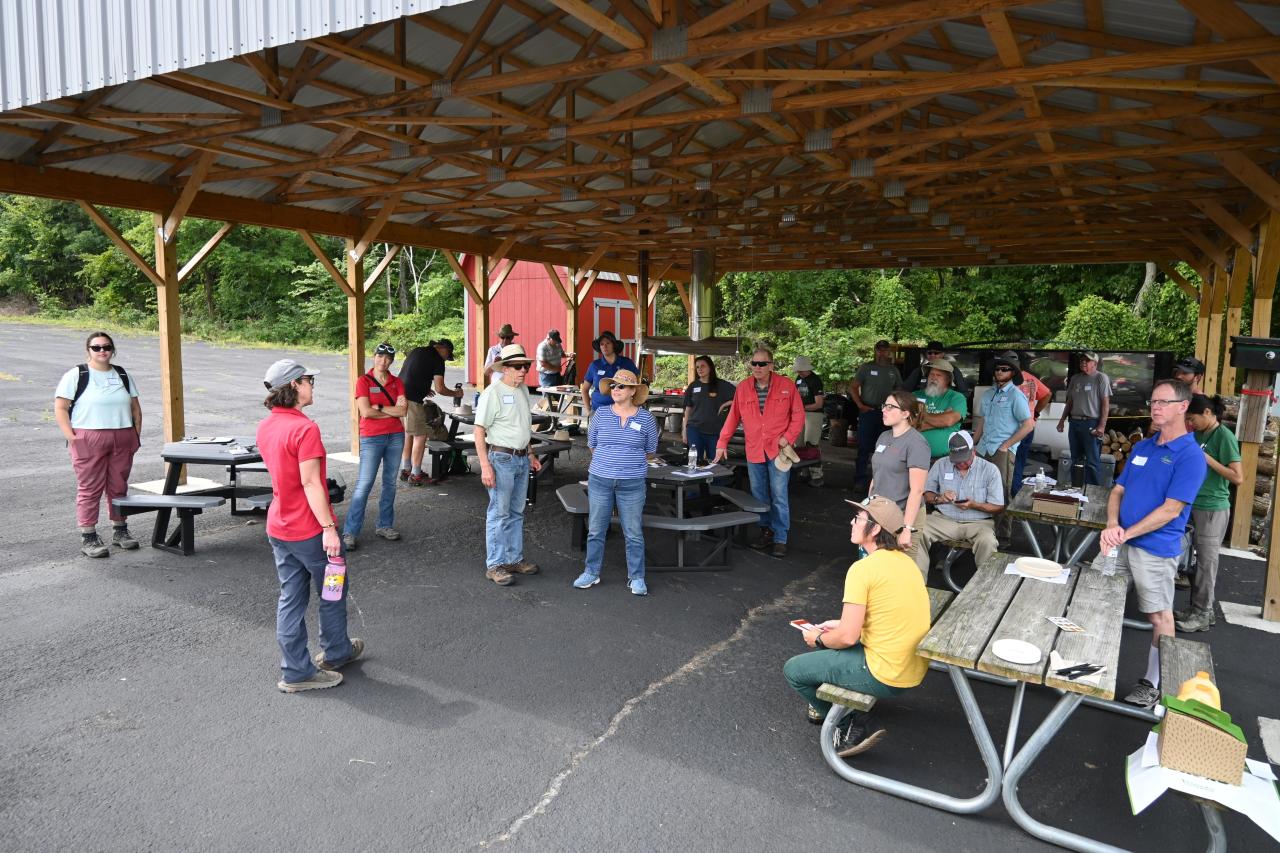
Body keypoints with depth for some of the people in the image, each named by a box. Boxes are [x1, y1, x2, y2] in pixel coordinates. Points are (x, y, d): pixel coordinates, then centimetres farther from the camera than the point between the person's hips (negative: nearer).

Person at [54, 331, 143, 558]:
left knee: (119, 487, 10)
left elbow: (135, 407, 17)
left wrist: (136, 434, 7)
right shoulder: (76, 375, 0)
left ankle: (119, 530, 22)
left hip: (122, 440, 4)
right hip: (88, 441, -4)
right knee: (89, 489, -2)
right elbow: (60, 408, -4)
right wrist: (71, 437, -13)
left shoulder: (122, 375, 14)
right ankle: (88, 538, 3)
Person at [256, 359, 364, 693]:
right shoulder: (305, 428, -21)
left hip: (278, 528, 8)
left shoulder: (265, 427, 5)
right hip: (309, 530, -8)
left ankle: (295, 671, 19)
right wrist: (329, 528, -24)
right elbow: (311, 483, -24)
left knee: (290, 598, 12)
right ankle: (335, 653, 31)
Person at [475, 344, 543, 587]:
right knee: (499, 514, -2)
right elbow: (479, 431, -16)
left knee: (516, 513, 15)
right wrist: (485, 466, -22)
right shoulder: (493, 392, -14)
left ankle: (514, 559, 26)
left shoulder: (523, 389, 11)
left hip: (521, 459, 8)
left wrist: (530, 455, 22)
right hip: (501, 459, -8)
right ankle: (494, 565, 7)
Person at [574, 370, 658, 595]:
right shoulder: (601, 414, 1)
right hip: (600, 480, 2)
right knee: (595, 530, 11)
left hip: (632, 484, -1)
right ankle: (591, 573, 25)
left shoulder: (645, 418, -2)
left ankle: (636, 578, 18)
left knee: (633, 534, 6)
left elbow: (651, 451, 10)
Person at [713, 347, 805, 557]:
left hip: (777, 450, -3)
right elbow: (733, 417, 8)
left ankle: (780, 539, 5)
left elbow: (798, 414, 0)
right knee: (759, 495, 12)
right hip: (754, 452, 3)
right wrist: (722, 443, 5)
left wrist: (788, 437, -11)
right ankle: (766, 531, 26)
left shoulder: (786, 385, -4)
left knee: (779, 497, -3)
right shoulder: (743, 388, 4)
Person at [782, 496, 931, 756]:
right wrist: (841, 625, 16)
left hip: (887, 676, -9)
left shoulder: (863, 568, -20)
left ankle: (853, 724, 8)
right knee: (828, 642, 25)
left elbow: (848, 637, -20)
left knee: (793, 670, 4)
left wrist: (818, 639, 0)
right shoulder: (903, 560, 6)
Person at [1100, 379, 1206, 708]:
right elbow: (1118, 490, 10)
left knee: (1159, 617, 6)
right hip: (1121, 543, 7)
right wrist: (1111, 526, -8)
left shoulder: (1190, 455, -12)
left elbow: (1171, 509, -17)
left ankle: (1152, 684, 18)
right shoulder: (1142, 447, 10)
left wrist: (1126, 533, -19)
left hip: (1156, 548, -7)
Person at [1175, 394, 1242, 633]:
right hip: (1194, 505, 7)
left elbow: (1238, 477, -18)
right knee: (1198, 560, 13)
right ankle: (1197, 608, 22)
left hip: (1213, 509, -7)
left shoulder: (1224, 436, -14)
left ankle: (1203, 615, 11)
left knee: (1206, 562, 1)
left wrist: (1207, 459, -20)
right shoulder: (1199, 435, 10)